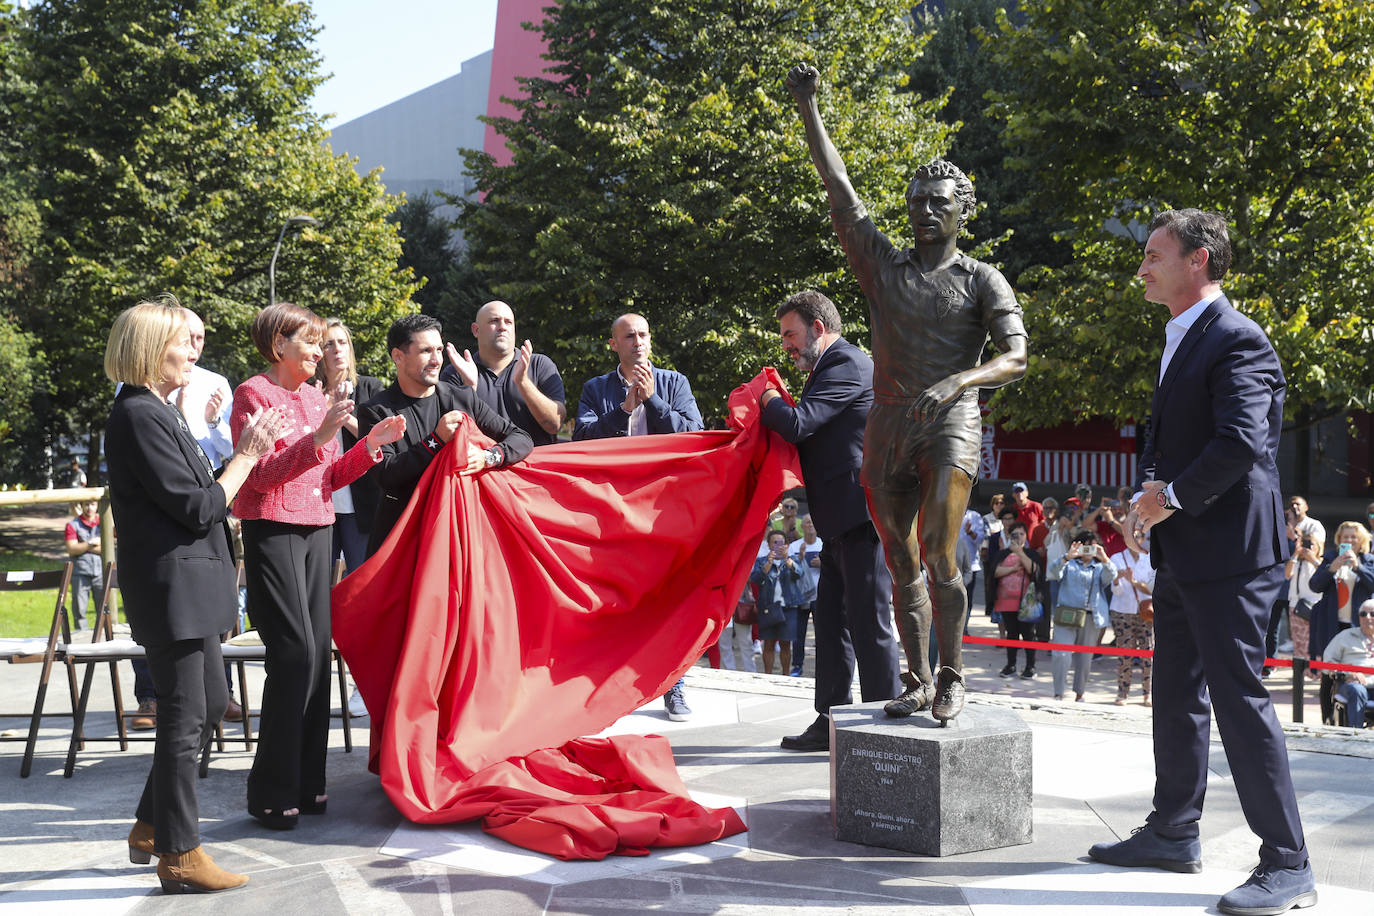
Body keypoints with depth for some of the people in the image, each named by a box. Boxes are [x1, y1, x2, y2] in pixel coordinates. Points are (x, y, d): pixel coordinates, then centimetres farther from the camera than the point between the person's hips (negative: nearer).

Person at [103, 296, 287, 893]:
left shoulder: (157, 413, 16)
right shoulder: (139, 417, -17)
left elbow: (200, 494, 16)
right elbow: (199, 507, -18)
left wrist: (247, 453, 9)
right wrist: (247, 455, -9)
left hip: (189, 583, 11)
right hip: (170, 585, -11)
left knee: (209, 704, 18)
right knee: (185, 717, -4)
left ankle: (152, 828, 28)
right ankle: (179, 855, 6)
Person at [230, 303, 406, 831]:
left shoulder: (316, 398, 17)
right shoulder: (253, 394, -4)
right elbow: (260, 473, -14)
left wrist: (369, 446, 3)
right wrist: (316, 439, -23)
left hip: (317, 530, 7)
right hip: (272, 530, -7)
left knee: (317, 652, 4)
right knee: (294, 652, -12)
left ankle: (307, 783, 11)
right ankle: (271, 792, -5)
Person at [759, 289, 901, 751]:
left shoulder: (846, 364, -11)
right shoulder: (836, 365, 22)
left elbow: (797, 424, -20)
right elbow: (814, 435, 24)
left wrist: (770, 402, 0)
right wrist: (779, 408, 10)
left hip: (861, 513, -11)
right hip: (845, 521, 11)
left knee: (868, 622, -7)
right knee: (830, 620, 13)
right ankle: (832, 722, 19)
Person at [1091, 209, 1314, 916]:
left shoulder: (1237, 340, -14)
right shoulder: (1179, 342, 18)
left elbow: (1242, 441, -25)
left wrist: (1173, 496, -15)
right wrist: (1149, 492, 5)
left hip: (1227, 552, -10)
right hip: (1181, 554, 10)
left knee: (1239, 697, -9)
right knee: (1176, 693, 16)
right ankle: (1173, 833, 29)